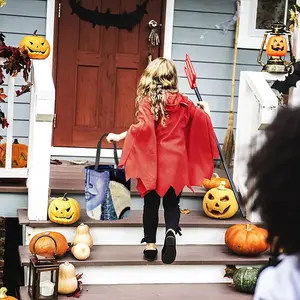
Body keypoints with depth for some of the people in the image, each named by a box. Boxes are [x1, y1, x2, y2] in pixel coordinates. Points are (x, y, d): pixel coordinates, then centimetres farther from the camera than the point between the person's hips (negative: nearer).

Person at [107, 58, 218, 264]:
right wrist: (203, 111, 33)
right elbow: (203, 119, 11)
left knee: (151, 203, 11)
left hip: (153, 161, -2)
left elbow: (144, 126, -22)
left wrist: (119, 137, -15)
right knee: (172, 203, 12)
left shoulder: (147, 101, -8)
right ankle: (171, 232, -15)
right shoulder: (182, 102, 3)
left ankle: (151, 245, 16)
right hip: (176, 161, 2)